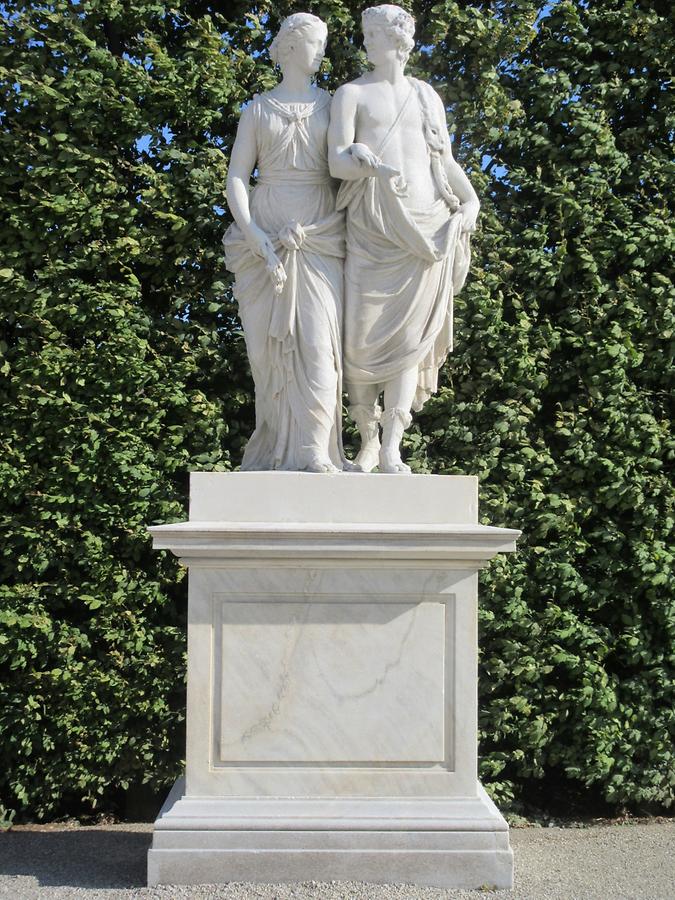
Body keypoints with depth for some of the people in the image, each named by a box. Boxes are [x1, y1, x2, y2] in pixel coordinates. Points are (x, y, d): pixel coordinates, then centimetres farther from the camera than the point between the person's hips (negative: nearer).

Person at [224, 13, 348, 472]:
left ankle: (315, 454, -14)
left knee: (317, 340, -13)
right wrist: (254, 236, -12)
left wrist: (307, 227, -9)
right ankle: (277, 450, 7)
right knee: (270, 344, -1)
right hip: (265, 235, 0)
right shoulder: (258, 109, 12)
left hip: (319, 239, 0)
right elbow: (237, 178, 5)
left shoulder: (332, 105, 13)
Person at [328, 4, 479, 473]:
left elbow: (447, 162, 20)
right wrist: (372, 166, -23)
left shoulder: (427, 95, 20)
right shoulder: (351, 93, 11)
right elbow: (337, 162, -2)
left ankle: (392, 448, -8)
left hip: (425, 226, 2)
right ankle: (367, 440, 7)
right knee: (363, 336, -7)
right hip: (371, 227, -2)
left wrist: (471, 200, 2)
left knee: (412, 335, -7)